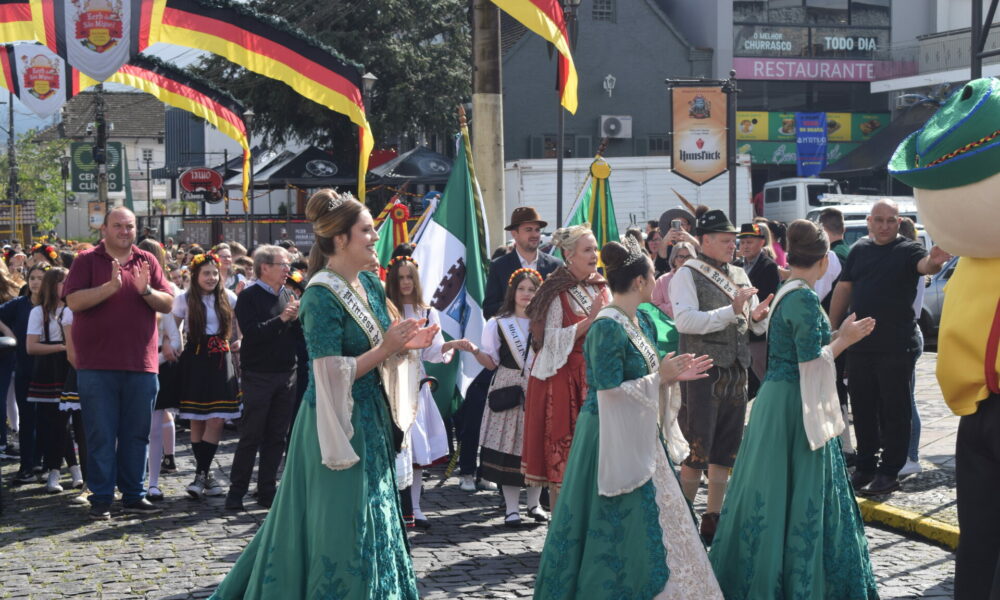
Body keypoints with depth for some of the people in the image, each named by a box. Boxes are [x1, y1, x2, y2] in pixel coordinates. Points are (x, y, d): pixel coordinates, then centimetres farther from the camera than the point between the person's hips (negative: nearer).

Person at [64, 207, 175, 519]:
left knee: (137, 434, 9)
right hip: (97, 365, -3)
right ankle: (101, 498, 9)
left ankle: (134, 494, 18)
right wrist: (111, 286, -20)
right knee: (100, 435, 1)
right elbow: (74, 300, -11)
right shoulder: (87, 260, 1)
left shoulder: (147, 261, 11)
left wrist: (146, 291, -12)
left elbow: (168, 304, 7)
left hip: (141, 364, 3)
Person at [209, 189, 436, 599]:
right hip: (336, 422, -8)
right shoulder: (322, 295, -18)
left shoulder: (371, 285, 7)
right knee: (339, 524, -1)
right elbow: (331, 374, -22)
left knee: (369, 517, 15)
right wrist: (386, 349, -19)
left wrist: (405, 344, -3)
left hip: (368, 417, 8)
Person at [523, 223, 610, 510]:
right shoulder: (557, 292, -8)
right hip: (564, 378, -5)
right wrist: (590, 320, -20)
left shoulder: (601, 288, 11)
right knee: (562, 453, -3)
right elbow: (553, 340, -14)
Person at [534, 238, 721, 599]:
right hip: (611, 440, -9)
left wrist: (673, 375, 3)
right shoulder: (607, 328, -19)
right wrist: (659, 378, -15)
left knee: (654, 526, 14)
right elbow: (610, 392, -22)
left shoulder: (640, 322, 9)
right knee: (618, 529, -1)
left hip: (639, 437, 9)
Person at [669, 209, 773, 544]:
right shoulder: (688, 274, -5)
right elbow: (685, 320, -20)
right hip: (702, 374, -7)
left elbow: (759, 327, 18)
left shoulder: (740, 275, 16)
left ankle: (713, 520, 21)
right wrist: (731, 311, -23)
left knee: (725, 451, 11)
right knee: (696, 450, -4)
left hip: (736, 374, 7)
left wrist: (757, 317, -6)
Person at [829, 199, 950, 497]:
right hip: (859, 345, 5)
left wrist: (934, 262, -51)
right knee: (862, 409, 12)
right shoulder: (859, 250, 8)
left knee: (894, 410, 1)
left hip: (896, 347, -5)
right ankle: (865, 467, 24)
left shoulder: (907, 249, -6)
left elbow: (923, 265, -27)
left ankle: (889, 472, 7)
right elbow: (843, 289, 12)